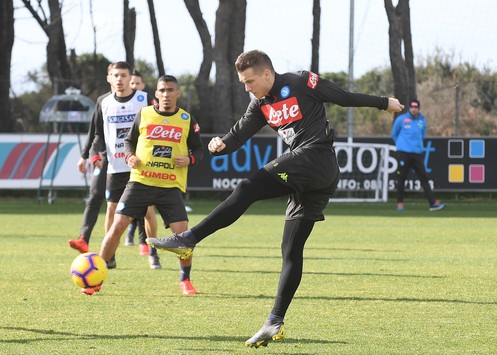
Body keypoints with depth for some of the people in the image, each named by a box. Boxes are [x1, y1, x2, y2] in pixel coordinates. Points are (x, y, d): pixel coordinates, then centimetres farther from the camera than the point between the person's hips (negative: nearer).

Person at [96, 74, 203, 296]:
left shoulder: (187, 120, 5)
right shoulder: (143, 115, 4)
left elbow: (198, 149, 13)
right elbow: (129, 140, 16)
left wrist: (189, 159, -9)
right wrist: (130, 156, -4)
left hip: (171, 186, 0)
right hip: (140, 181, 0)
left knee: (182, 232, -11)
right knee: (118, 225, -10)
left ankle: (185, 280, 13)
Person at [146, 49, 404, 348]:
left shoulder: (303, 83, -3)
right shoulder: (261, 105, 17)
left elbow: (345, 97, 7)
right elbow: (239, 135, 11)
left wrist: (384, 103, 16)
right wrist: (222, 144, -11)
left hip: (316, 158, -9)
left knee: (248, 189, -19)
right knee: (292, 250, 6)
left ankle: (188, 240, -25)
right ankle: (276, 322, 6)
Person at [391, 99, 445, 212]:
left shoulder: (422, 120, 9)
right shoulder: (401, 119, 0)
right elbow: (394, 134, 12)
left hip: (417, 153, 2)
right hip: (403, 152, -2)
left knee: (424, 178, -3)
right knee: (401, 179, 1)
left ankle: (433, 203, -9)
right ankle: (400, 203, 11)